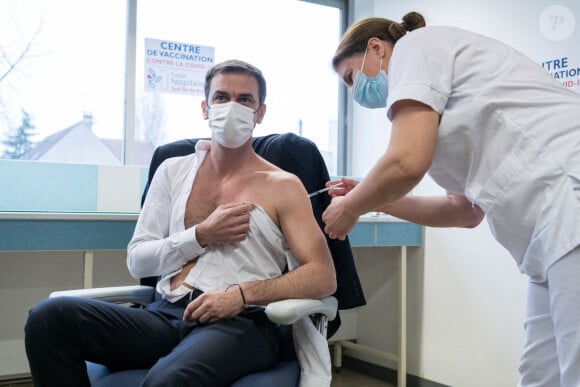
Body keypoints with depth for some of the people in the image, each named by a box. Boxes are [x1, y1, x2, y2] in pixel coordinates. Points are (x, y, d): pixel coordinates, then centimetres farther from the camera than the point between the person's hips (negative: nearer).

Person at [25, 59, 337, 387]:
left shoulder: (283, 186, 6)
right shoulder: (174, 171, 17)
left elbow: (324, 278, -3)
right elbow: (137, 261, 12)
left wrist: (243, 293, -16)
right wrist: (201, 236, -5)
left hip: (240, 323, -4)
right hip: (165, 314, 5)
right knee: (50, 317, -20)